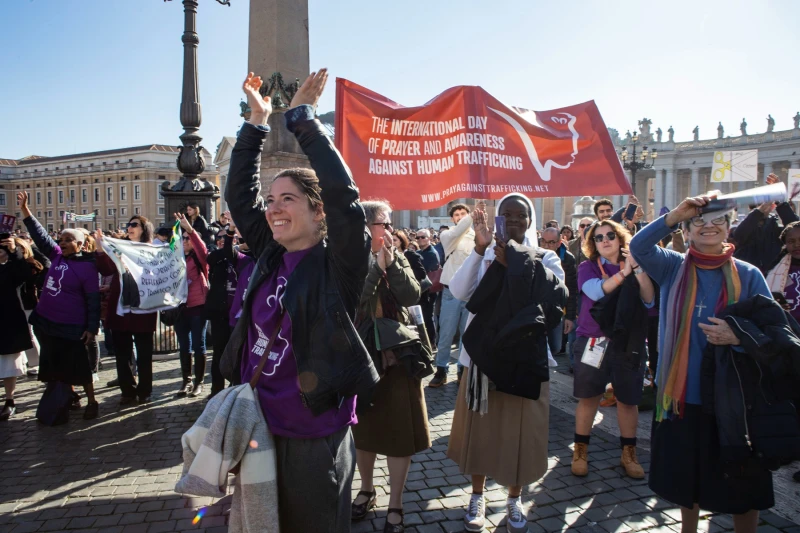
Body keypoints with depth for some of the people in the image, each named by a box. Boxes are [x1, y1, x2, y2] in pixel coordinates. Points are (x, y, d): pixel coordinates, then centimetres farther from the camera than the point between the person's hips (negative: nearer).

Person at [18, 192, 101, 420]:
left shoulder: (88, 267, -15)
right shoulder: (57, 256, 3)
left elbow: (93, 301, -14)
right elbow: (41, 235, 7)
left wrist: (92, 328, -16)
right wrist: (25, 209, 0)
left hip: (70, 326, -7)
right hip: (45, 321, 7)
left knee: (78, 365, 2)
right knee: (55, 364, 16)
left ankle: (92, 402, 18)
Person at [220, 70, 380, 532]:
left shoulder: (339, 262, -13)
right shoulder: (271, 256, 3)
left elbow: (342, 192, -25)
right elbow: (239, 194, 9)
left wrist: (302, 115, -17)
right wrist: (257, 121, 6)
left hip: (314, 437, -6)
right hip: (259, 427, 6)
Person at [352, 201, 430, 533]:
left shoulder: (398, 259, 3)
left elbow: (412, 296, -11)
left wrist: (391, 262, -17)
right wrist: (377, 266, -22)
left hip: (399, 355, 1)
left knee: (400, 430, 4)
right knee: (364, 427, 15)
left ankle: (395, 505, 19)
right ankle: (366, 490, 37)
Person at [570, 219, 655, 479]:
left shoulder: (634, 266, 6)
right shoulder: (587, 267, 1)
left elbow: (649, 300, -8)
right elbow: (595, 291, -19)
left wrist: (637, 267, -18)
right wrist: (624, 272, -22)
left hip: (628, 343, 2)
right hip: (593, 341, -2)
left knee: (628, 400, 10)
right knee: (589, 397, 6)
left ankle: (629, 453, 25)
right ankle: (580, 451, 19)